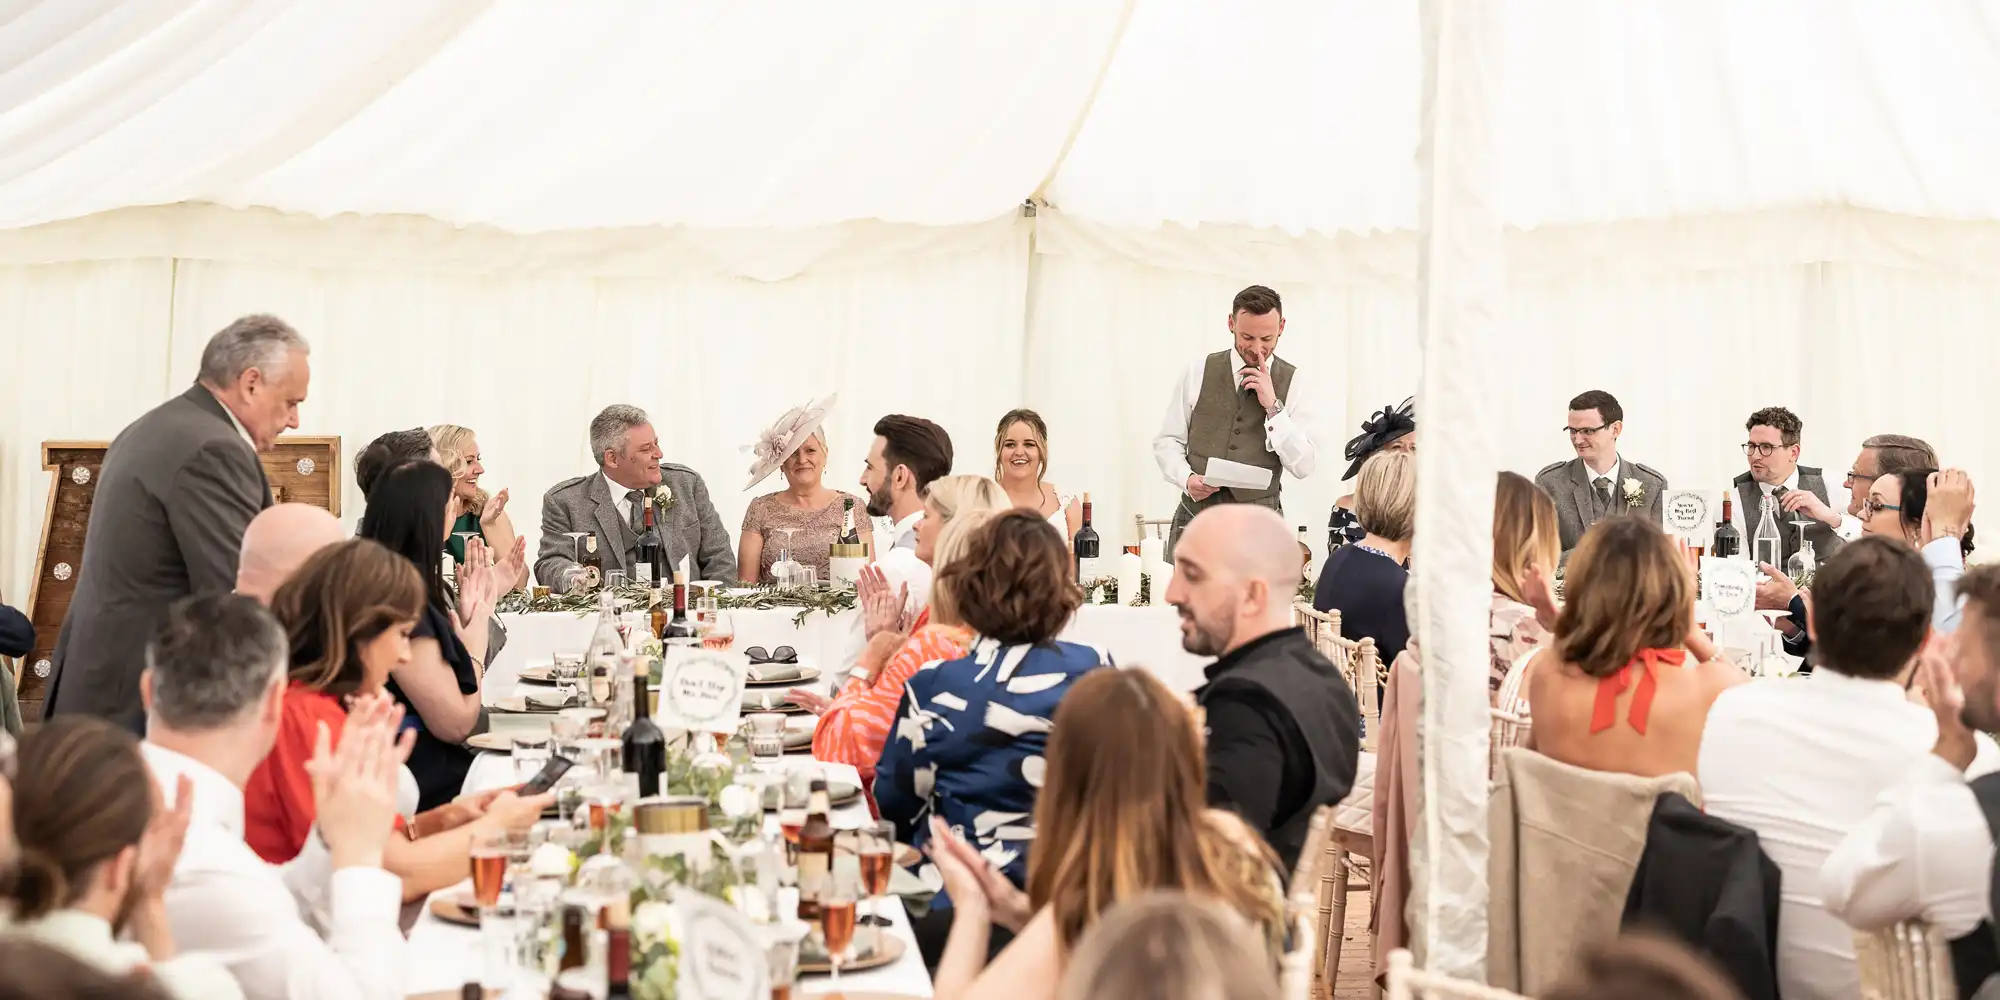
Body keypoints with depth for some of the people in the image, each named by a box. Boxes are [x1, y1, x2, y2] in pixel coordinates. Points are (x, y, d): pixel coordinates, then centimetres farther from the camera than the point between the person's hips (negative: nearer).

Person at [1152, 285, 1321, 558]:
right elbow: (1167, 440, 8)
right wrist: (1186, 478, -11)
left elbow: (1304, 466, -5)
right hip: (1196, 517, 1)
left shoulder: (1296, 384, 2)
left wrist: (1273, 406, -14)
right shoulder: (1198, 372, 5)